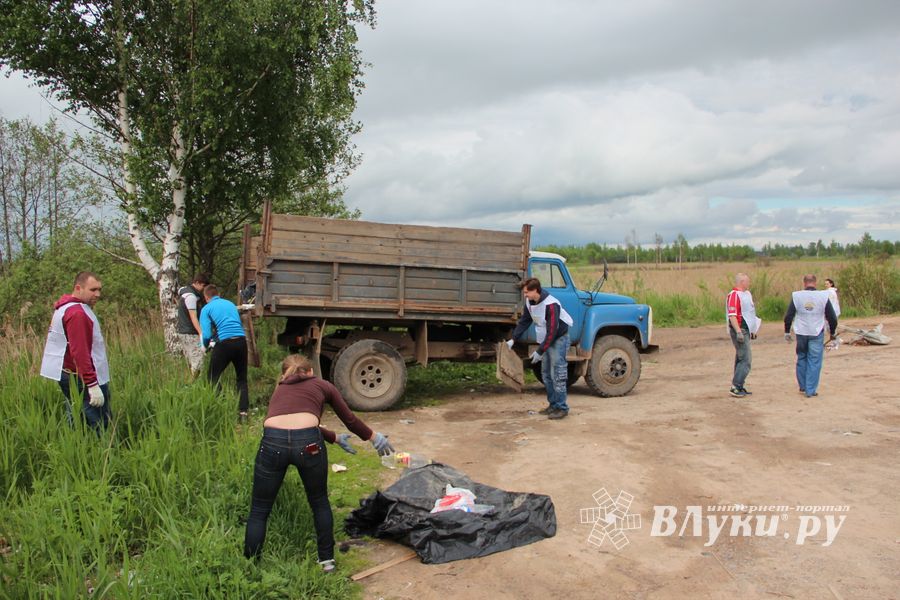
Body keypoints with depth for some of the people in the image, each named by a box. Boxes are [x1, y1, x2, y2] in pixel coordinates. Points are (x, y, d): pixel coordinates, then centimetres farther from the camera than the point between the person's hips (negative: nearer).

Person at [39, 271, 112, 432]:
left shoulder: (66, 308, 15)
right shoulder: (77, 313, -18)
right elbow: (80, 352, -24)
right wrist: (93, 384, -25)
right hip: (82, 379, -11)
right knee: (98, 427, -8)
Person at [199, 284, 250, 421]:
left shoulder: (206, 309, 5)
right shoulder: (230, 304, 20)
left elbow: (206, 335, -5)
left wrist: (206, 345, 19)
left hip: (224, 343, -5)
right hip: (241, 341, 5)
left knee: (213, 378, 13)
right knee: (242, 379, 16)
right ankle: (243, 413, 12)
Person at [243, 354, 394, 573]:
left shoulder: (279, 390, 33)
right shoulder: (323, 386, 25)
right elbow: (350, 420, 32)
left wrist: (335, 438, 56)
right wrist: (374, 437, 49)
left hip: (272, 443, 2)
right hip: (308, 444, -1)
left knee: (259, 511, 17)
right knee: (320, 503, 23)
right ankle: (327, 559, 31)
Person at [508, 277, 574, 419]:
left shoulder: (551, 305, -28)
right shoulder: (529, 302, -2)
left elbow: (552, 331, -27)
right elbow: (524, 321, 8)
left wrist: (540, 351, -24)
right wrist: (513, 339, 0)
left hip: (559, 338, -9)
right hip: (546, 340, 9)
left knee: (557, 374, -10)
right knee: (546, 374, 11)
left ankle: (562, 408, -3)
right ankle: (553, 404, 21)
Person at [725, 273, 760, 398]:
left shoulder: (746, 294, 15)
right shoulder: (734, 295, -16)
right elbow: (732, 316, -23)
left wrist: (752, 330, 25)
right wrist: (738, 332, -28)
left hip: (745, 331, 10)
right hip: (739, 331, -10)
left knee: (741, 359, 12)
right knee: (746, 359, -12)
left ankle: (739, 387, 17)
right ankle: (735, 387, -9)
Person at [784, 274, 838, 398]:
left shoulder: (796, 296, -4)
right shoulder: (823, 296, -5)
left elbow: (788, 316, -1)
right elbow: (832, 317, 2)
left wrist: (787, 332, 10)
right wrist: (832, 332, 17)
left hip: (801, 333, 1)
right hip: (817, 334, -1)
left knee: (801, 359, 17)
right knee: (814, 361, 4)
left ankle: (803, 387, 25)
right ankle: (811, 390, 4)